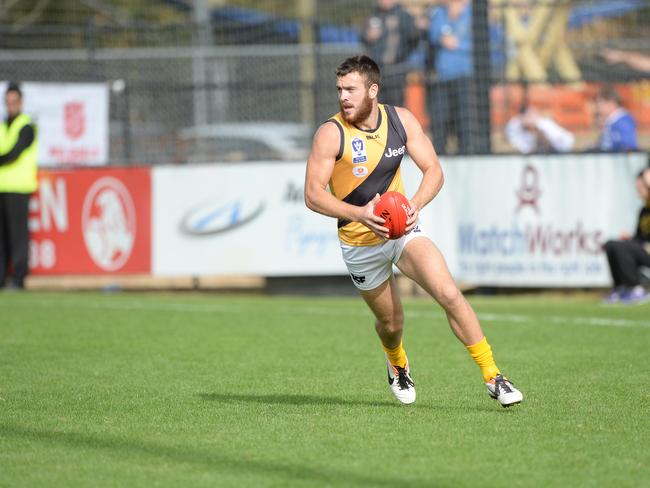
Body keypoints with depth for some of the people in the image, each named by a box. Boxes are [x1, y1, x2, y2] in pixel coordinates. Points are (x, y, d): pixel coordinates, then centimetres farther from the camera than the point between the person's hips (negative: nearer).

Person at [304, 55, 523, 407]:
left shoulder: (401, 120, -5)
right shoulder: (331, 134, -15)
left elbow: (433, 170, -2)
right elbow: (313, 195, -17)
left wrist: (416, 203, -23)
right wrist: (360, 213, -32)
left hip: (403, 228, 1)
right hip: (360, 243, -1)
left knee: (449, 294, -19)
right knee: (390, 322, 11)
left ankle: (492, 378, -14)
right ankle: (397, 364, 49)